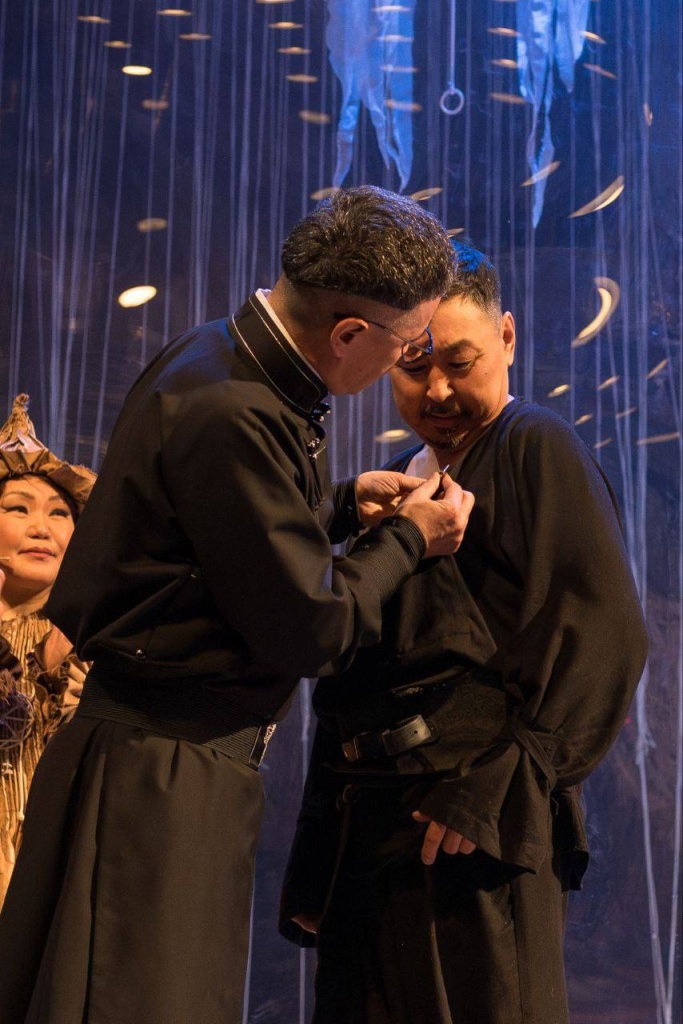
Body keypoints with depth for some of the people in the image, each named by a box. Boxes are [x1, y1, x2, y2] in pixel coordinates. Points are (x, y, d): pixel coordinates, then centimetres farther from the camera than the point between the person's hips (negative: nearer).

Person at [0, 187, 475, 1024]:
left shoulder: (226, 360, 8)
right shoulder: (229, 414, -24)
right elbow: (310, 631, -17)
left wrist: (343, 503, 12)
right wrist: (408, 538, -2)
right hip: (163, 774, -10)